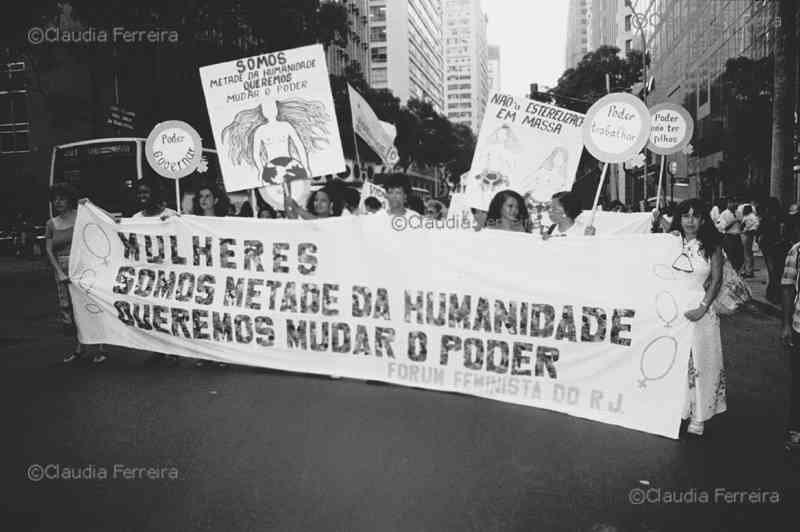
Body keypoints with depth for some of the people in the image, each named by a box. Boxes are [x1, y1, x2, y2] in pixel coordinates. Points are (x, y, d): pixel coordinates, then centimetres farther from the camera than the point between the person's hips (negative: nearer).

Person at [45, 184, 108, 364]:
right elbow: (49, 250, 5)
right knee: (67, 309, 7)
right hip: (63, 270, 5)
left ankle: (100, 347, 4)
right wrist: (59, 272, -6)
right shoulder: (51, 224, 10)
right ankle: (79, 346, 22)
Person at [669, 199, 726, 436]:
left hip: (700, 309, -2)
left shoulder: (712, 246, 0)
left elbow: (717, 280, -3)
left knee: (699, 362, 3)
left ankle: (698, 416, 13)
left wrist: (703, 308, -12)